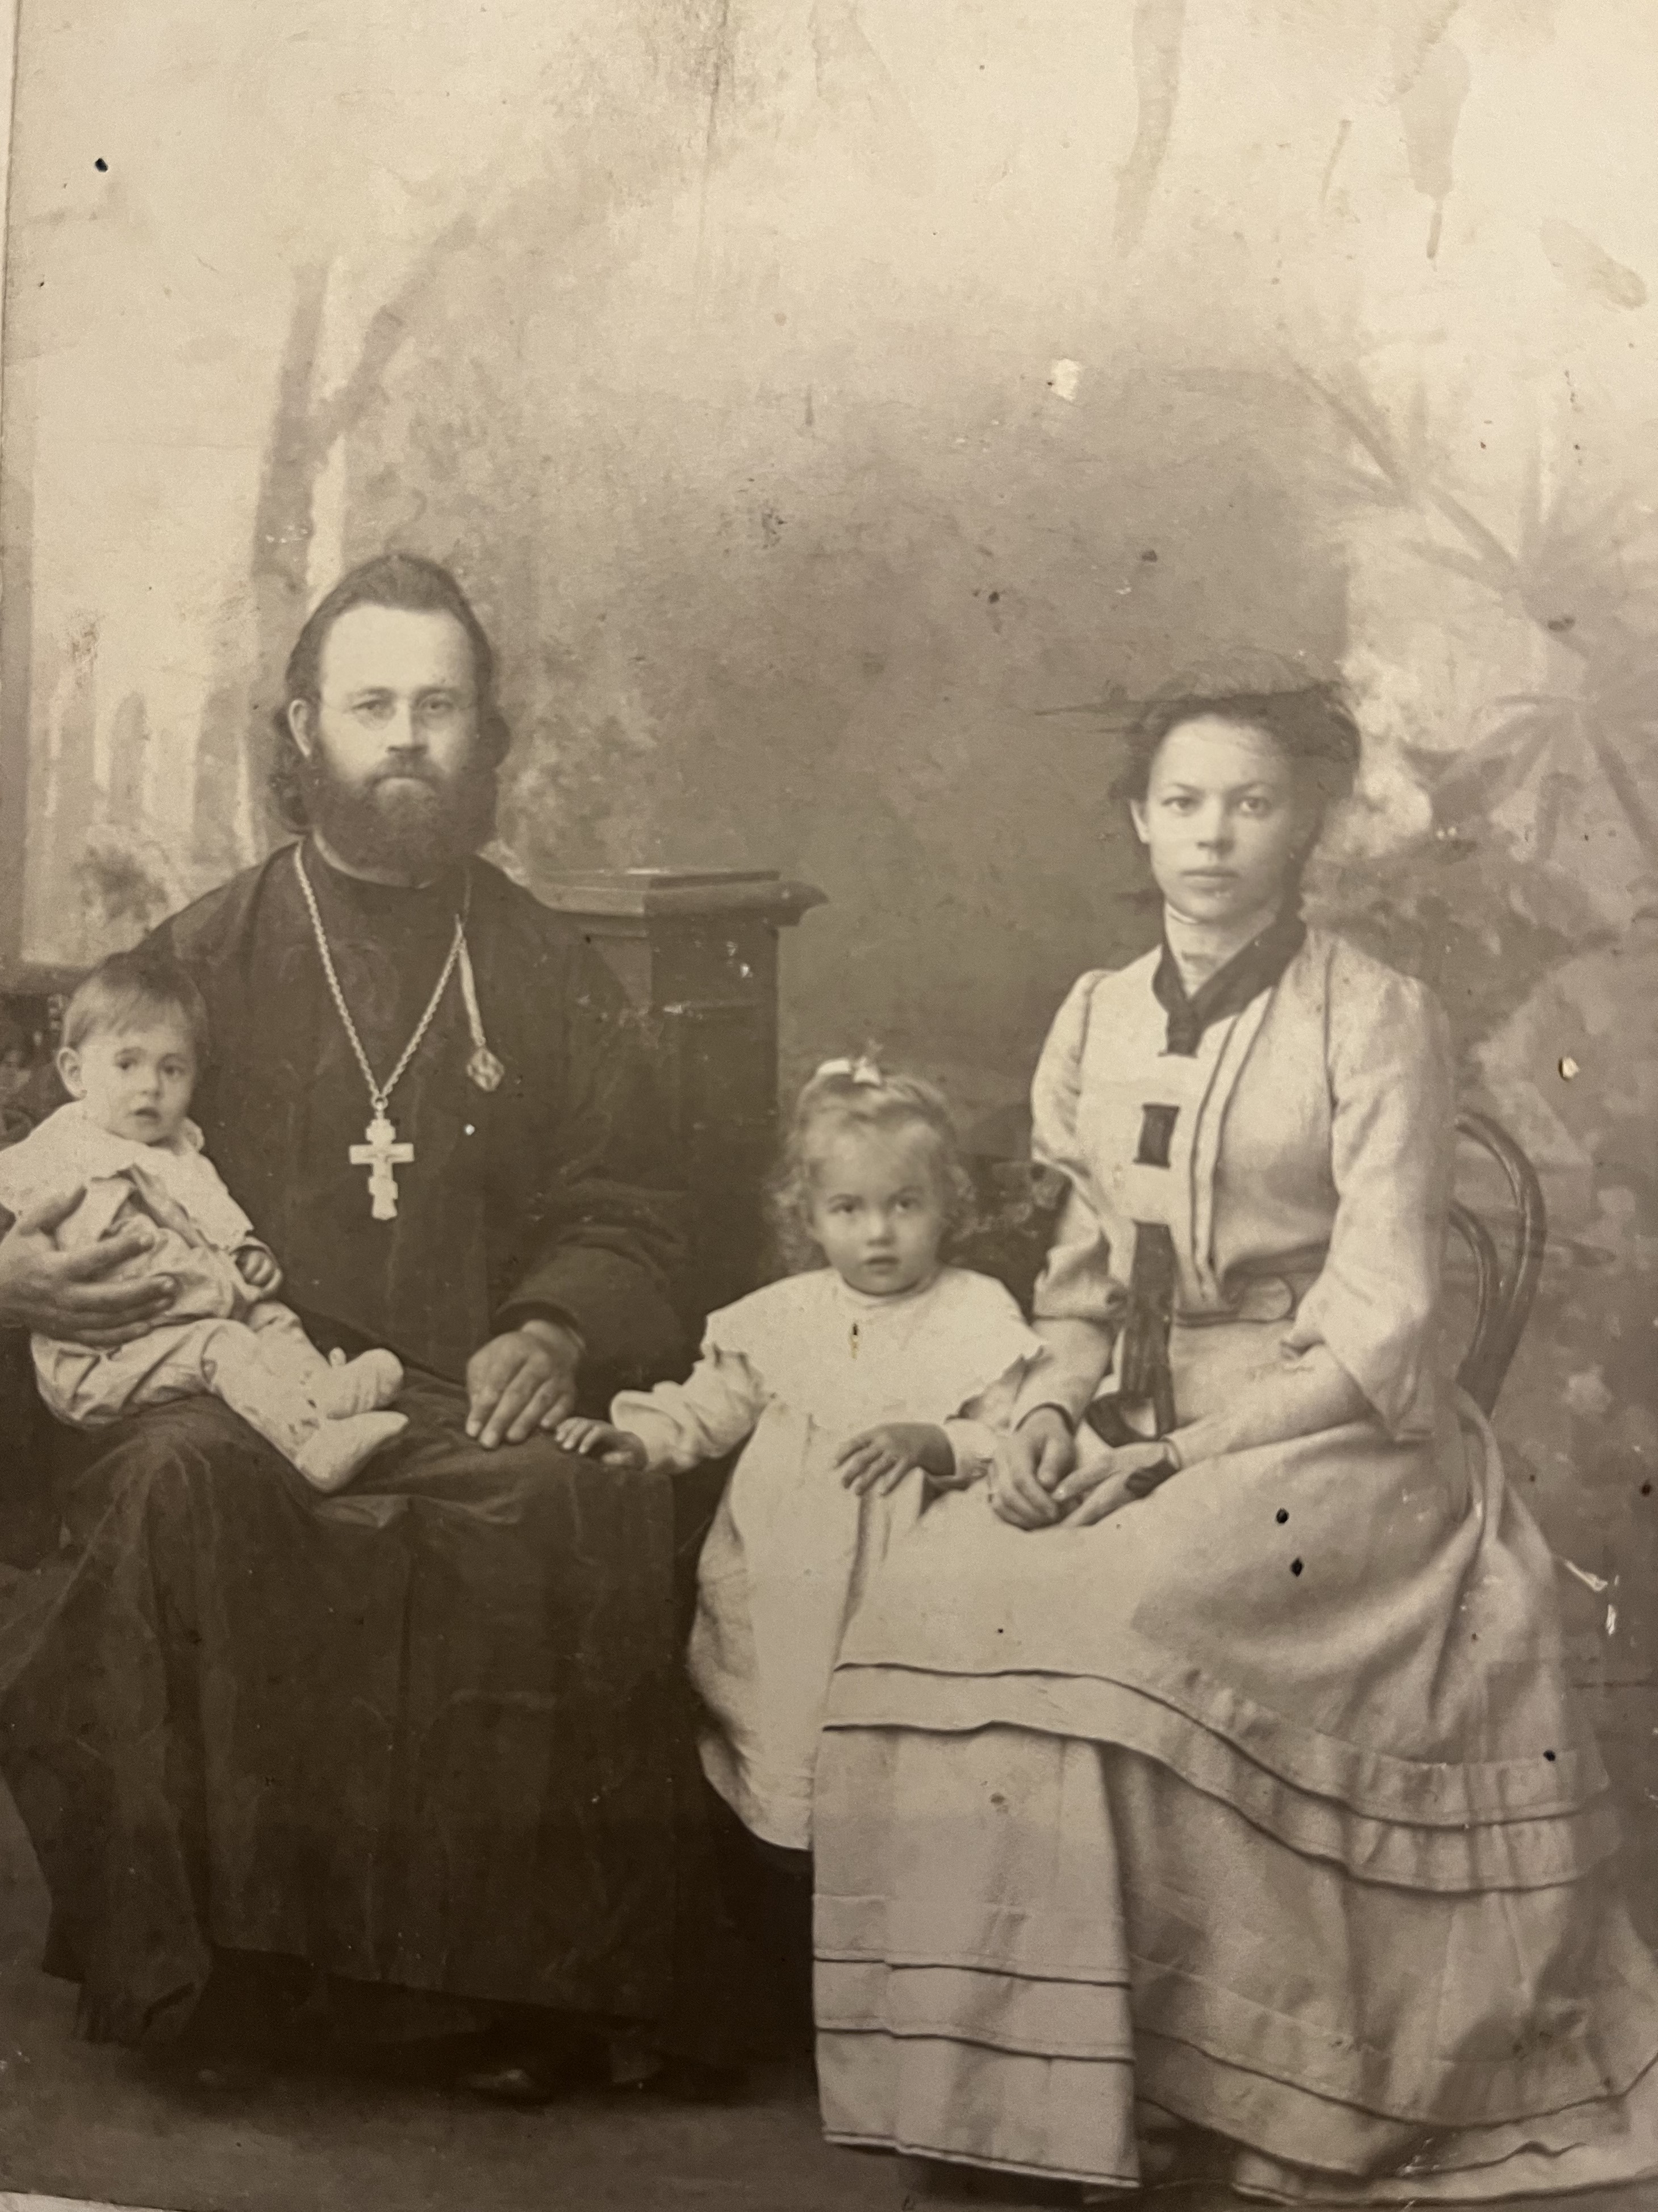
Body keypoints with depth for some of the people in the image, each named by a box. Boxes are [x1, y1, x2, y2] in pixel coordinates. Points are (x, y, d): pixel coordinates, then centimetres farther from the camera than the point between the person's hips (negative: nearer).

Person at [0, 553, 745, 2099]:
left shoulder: (550, 975, 17)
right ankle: (189, 1955, -24)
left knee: (586, 1504, -32)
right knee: (179, 1487, -34)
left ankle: (542, 1977, -20)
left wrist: (556, 1334, -6)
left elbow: (624, 1216, 15)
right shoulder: (200, 957, 14)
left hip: (472, 1407, 1)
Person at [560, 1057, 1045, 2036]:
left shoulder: (980, 1320, -1)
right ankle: (814, 2006, 24)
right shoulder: (781, 1318, 9)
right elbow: (710, 1406, 15)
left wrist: (932, 1444, -23)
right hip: (780, 1609, 4)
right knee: (784, 1822, 9)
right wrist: (636, 1434, -2)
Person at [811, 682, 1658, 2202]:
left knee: (1113, 1620, -31)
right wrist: (1057, 1409, -1)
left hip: (1327, 1440, -5)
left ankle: (1162, 2084, -15)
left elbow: (1377, 1331, -10)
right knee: (929, 1605, -21)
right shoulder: (1099, 1018, 11)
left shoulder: (1373, 1020, -5)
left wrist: (1188, 1451, -16)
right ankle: (1011, 2069, -10)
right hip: (1135, 1436, 5)